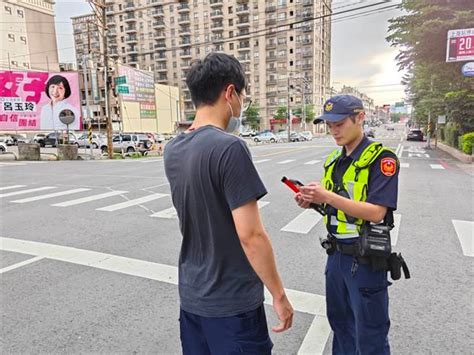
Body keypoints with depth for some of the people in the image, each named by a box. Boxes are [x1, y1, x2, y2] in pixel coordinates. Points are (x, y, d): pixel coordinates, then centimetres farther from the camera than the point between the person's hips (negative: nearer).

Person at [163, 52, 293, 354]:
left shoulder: (172, 150, 0)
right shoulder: (229, 147, -24)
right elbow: (250, 235, -24)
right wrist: (279, 295, -11)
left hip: (191, 295, 7)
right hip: (231, 302, -7)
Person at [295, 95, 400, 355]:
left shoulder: (381, 158, -14)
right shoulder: (333, 160, 8)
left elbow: (376, 213, -22)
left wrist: (328, 197, -28)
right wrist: (313, 201, -5)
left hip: (365, 258, -7)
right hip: (336, 253, 7)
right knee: (339, 320, 23)